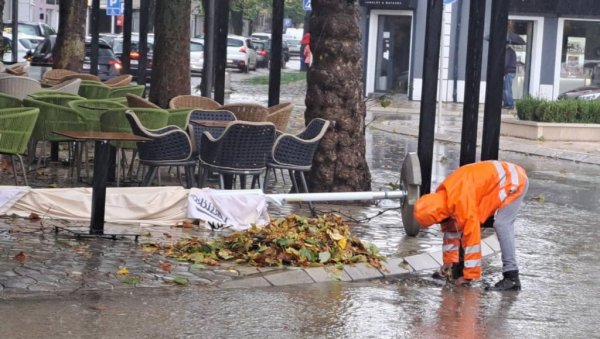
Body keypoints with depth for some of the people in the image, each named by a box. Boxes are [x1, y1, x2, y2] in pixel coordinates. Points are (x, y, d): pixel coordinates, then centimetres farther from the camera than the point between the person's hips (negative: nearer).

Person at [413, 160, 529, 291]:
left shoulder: (461, 201, -32)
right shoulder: (441, 197, -4)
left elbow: (472, 236, -29)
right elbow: (451, 229, 11)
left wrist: (469, 275, -23)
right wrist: (449, 260, 14)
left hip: (514, 180, -10)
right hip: (499, 180, 10)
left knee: (502, 225, -25)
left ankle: (511, 277, -27)